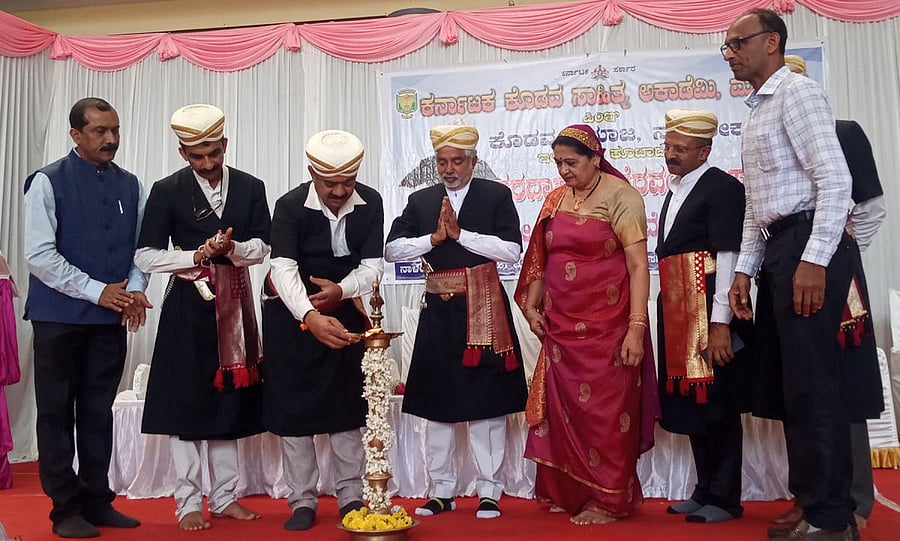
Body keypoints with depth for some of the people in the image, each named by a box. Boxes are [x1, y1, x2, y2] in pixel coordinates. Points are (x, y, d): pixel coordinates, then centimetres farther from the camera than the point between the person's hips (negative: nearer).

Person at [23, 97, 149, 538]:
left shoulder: (130, 186, 8)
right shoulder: (48, 182, -5)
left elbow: (141, 248, 10)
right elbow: (39, 255, -10)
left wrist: (135, 289, -8)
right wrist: (97, 291, -15)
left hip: (112, 318, 4)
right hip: (59, 316, -3)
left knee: (98, 413, 11)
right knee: (56, 414, 6)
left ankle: (96, 501, 22)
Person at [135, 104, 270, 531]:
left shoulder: (251, 188, 4)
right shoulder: (167, 191, -3)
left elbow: (261, 249, 2)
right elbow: (145, 256, -4)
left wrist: (233, 248, -18)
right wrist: (197, 255, -17)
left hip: (235, 302, 3)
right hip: (188, 304, -3)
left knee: (229, 398, 10)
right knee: (186, 400, 1)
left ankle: (224, 496, 23)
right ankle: (189, 502, 14)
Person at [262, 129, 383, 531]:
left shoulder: (371, 203, -11)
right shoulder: (290, 206, -19)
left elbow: (372, 265, -10)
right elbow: (283, 269, -30)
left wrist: (341, 290, -31)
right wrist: (311, 317, -47)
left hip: (346, 311, 2)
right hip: (292, 314, -2)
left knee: (348, 404, 7)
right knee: (294, 407, 1)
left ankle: (351, 496, 20)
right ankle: (302, 501, 15)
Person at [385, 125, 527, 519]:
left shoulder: (496, 195, 2)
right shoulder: (420, 201, 10)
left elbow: (512, 250, -10)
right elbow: (391, 250, 2)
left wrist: (460, 233, -13)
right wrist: (434, 237, -10)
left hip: (483, 310, -3)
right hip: (438, 312, 3)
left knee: (487, 402, 2)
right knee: (437, 402, 8)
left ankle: (488, 492, 16)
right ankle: (442, 491, 22)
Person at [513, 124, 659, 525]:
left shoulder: (620, 196, -7)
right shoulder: (556, 200, 10)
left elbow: (639, 266, -12)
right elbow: (542, 259, 17)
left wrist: (637, 328, -18)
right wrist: (531, 306, 8)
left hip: (606, 326, -5)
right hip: (561, 327, 5)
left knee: (605, 411, 2)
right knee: (563, 409, 9)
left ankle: (609, 500, 18)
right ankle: (570, 492, 25)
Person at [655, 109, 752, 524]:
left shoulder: (723, 187, -8)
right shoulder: (675, 192, 19)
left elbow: (727, 257, -15)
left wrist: (720, 323, -20)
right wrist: (668, 312, 13)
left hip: (709, 311, -8)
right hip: (676, 311, 9)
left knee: (716, 402, 0)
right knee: (688, 400, 13)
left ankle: (724, 498, 14)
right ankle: (705, 490, 27)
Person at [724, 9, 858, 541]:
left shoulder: (796, 91, -4)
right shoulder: (756, 111, 22)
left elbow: (835, 178, -15)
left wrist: (814, 260, -22)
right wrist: (746, 269, 15)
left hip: (808, 245, -9)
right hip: (779, 249, 9)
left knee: (812, 383, -6)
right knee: (796, 384, 12)